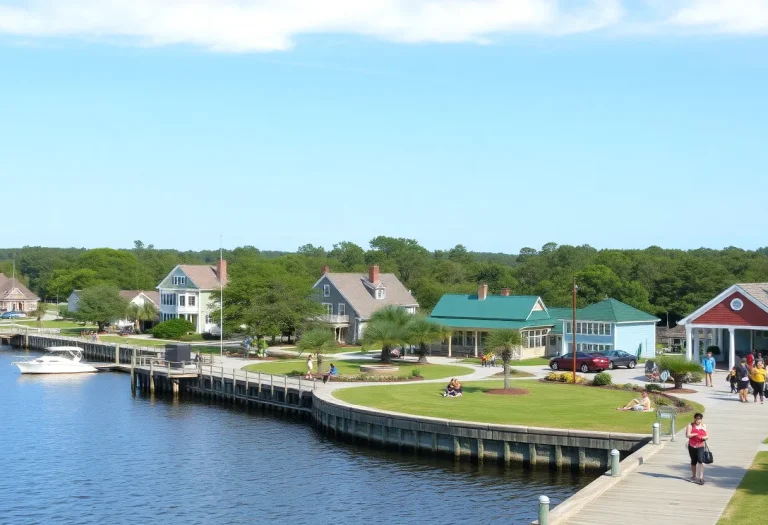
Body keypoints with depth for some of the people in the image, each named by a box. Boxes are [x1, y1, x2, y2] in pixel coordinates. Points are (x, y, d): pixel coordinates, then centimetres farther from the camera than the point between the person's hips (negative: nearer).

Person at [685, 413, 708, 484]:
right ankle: (693, 476, 30)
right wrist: (695, 434, -24)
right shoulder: (690, 425, -1)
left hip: (700, 446, 0)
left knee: (700, 461, -16)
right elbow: (687, 435, -12)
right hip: (692, 446, 0)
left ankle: (701, 478, -18)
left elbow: (707, 436, 11)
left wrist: (705, 437, -12)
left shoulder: (704, 426, 9)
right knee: (693, 462, 12)